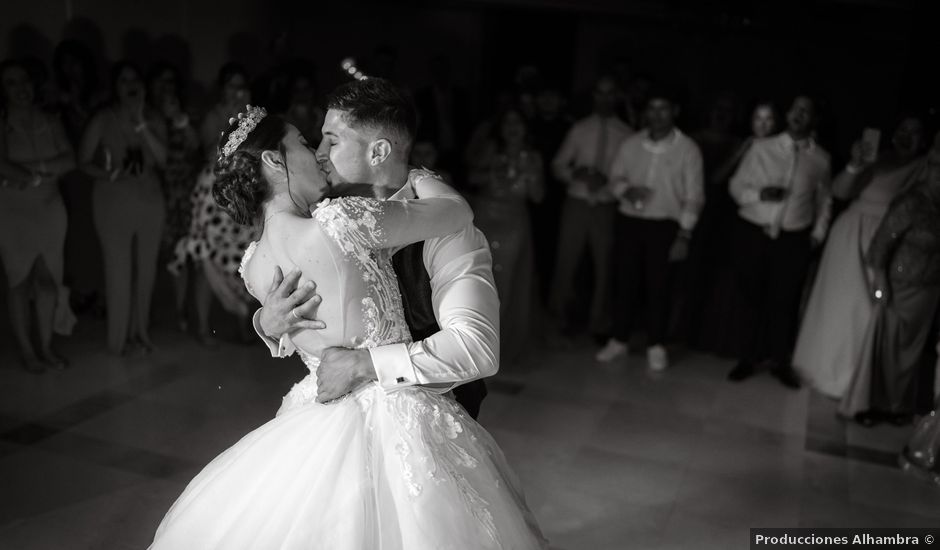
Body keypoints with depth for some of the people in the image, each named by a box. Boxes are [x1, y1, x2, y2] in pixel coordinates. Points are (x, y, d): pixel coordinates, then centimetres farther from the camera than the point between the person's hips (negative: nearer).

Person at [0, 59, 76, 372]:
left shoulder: (50, 123, 7)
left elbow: (69, 160, -4)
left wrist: (31, 169, -15)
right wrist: (45, 173, -17)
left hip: (50, 208, 3)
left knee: (48, 278, 5)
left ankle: (46, 346, 16)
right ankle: (26, 350, 12)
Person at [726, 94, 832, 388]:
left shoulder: (820, 158, 3)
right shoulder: (761, 147, -2)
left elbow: (823, 199, 14)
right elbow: (736, 186, 0)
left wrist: (818, 233, 6)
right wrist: (759, 194, -18)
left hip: (794, 239, 1)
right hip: (752, 233, -1)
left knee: (786, 299, 7)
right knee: (751, 296, 7)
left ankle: (780, 361, 23)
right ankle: (749, 358, 22)